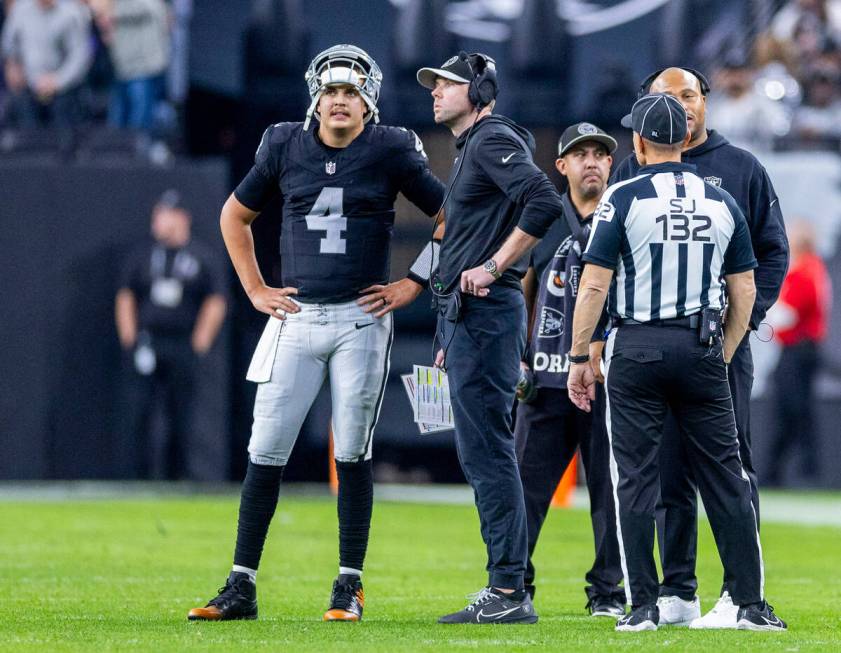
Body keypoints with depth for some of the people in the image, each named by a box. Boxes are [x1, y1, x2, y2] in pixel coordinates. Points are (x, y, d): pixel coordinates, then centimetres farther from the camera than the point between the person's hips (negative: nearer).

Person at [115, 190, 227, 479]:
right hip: (145, 344, 1)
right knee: (137, 413, -11)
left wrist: (200, 341, -3)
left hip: (183, 349, -1)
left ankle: (175, 479, 9)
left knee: (180, 420, 1)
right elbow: (125, 297, 13)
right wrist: (129, 337, 2)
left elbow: (216, 303, 4)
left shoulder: (202, 257, 5)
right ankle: (141, 476, -8)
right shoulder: (143, 255, 11)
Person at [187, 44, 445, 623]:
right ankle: (242, 587, 3)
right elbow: (235, 216, 20)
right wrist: (255, 290, 12)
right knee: (266, 451, -1)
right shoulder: (286, 148, 6)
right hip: (295, 318, 2)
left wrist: (412, 286, 0)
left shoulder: (390, 152, -2)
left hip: (361, 320, -2)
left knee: (353, 454, 0)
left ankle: (350, 586, 8)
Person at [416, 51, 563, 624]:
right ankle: (506, 591, 15)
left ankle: (509, 593, -13)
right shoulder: (470, 149, 23)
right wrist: (450, 340, 23)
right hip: (466, 318, 11)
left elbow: (545, 201, -25)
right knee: (481, 454, 12)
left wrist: (494, 267, -21)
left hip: (486, 313, -11)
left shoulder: (493, 140, -9)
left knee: (487, 451, -12)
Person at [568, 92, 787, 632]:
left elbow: (595, 286, -8)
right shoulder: (722, 203, 7)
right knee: (725, 478, 6)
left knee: (636, 480, 2)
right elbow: (745, 293, 9)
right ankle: (751, 604, 4)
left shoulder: (624, 198, -5)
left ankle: (643, 606, -1)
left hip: (637, 348, -3)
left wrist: (580, 357, -1)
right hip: (702, 349, 3)